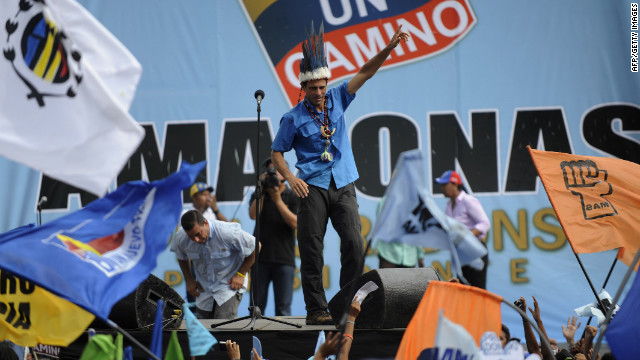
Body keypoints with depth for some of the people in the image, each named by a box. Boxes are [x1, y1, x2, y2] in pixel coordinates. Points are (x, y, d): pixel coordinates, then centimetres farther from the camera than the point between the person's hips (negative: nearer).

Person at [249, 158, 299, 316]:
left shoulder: (293, 197, 6)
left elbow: (295, 224, -7)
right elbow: (253, 215, -6)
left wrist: (278, 201, -13)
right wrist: (262, 190, -12)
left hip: (284, 260, -2)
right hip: (261, 258, 2)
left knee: (283, 307, -3)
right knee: (257, 305, 1)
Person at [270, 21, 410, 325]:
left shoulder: (337, 100, 11)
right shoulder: (293, 118, 2)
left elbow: (366, 73, 8)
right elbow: (276, 152, 5)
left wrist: (390, 47, -3)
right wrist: (291, 178, -12)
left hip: (343, 186, 3)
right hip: (313, 187, -3)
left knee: (354, 243, -8)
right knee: (311, 249, -5)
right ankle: (316, 309, -2)